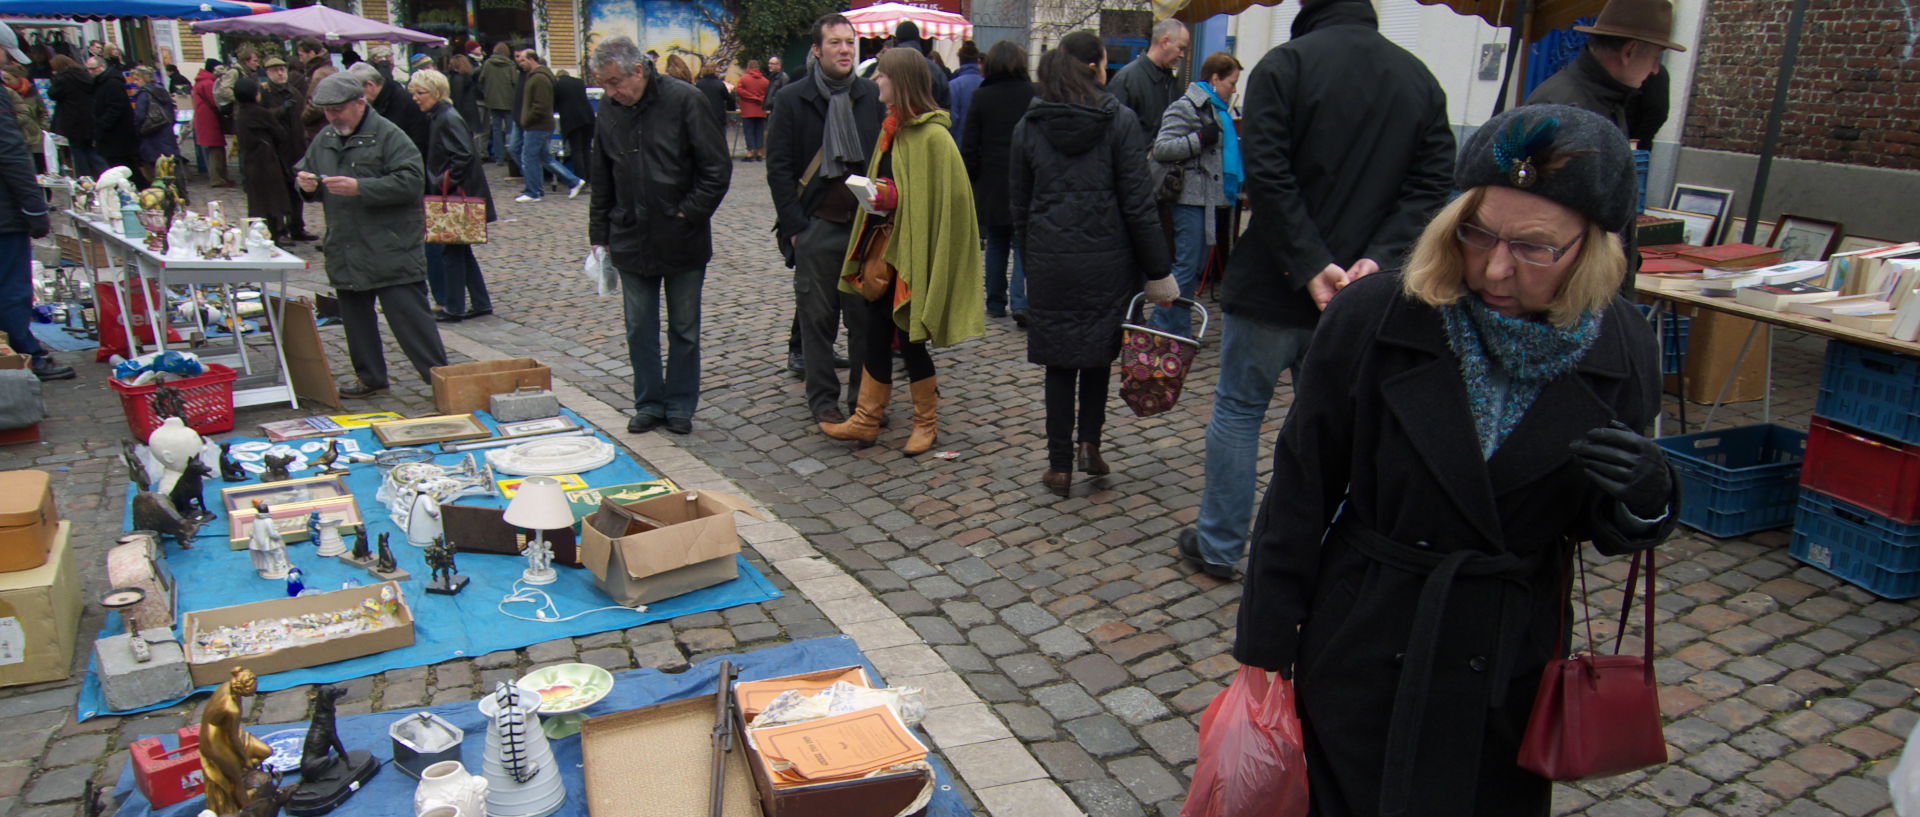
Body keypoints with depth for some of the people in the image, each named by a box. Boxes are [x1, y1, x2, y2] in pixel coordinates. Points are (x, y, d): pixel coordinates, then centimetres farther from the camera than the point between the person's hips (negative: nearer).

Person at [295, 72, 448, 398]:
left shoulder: (389, 135, -10)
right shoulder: (324, 139, 13)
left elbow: (411, 181, -20)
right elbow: (306, 170, 24)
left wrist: (360, 188, -25)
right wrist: (306, 183, -1)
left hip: (391, 251, -8)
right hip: (345, 252, 8)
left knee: (408, 315, -8)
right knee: (355, 316, 15)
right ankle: (370, 379, 28)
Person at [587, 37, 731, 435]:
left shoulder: (684, 100, -11)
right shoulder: (609, 109, 3)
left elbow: (718, 168, -9)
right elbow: (601, 180, 12)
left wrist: (691, 213, -12)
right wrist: (600, 235, 11)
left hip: (683, 240, -3)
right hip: (631, 239, 4)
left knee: (684, 329, 8)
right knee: (639, 330, 8)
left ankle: (680, 406, 20)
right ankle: (649, 403, 21)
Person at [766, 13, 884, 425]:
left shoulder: (873, 96, 6)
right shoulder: (792, 100, 1)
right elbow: (778, 168, 0)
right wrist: (794, 227, -7)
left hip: (865, 225, 2)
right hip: (815, 228, -1)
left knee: (867, 315, 6)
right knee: (817, 317, 5)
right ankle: (823, 398, 16)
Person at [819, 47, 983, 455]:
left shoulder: (932, 137, -17)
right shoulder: (895, 128, 10)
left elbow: (944, 200, -19)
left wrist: (893, 198, -21)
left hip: (913, 253, -8)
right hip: (886, 247, 8)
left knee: (909, 340, 3)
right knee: (876, 335, 11)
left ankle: (927, 423, 22)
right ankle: (865, 421, 20)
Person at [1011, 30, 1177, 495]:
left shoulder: (1029, 126, 4)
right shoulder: (1118, 121, -6)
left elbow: (1018, 206, 9)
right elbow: (1139, 205, -8)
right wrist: (1158, 273, -3)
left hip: (1049, 261, 2)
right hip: (1107, 260, -2)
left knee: (1058, 362, 9)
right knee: (1099, 352, 19)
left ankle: (1060, 466, 11)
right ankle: (1090, 441, 9)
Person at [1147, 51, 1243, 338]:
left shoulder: (1218, 109, 20)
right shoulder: (1185, 107, -10)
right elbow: (1161, 148, -19)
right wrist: (1201, 138, -22)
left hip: (1209, 198, 10)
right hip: (1191, 198, -10)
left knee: (1196, 267, 12)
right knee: (1187, 266, -9)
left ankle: (1179, 328, 20)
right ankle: (1162, 324, -1)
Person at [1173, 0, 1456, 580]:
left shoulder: (1284, 64, -9)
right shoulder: (1421, 80, 6)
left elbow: (1268, 180, -18)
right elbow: (1431, 186, -1)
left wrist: (1312, 266, -16)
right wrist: (1375, 259, -10)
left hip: (1270, 287, -4)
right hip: (1359, 296, 4)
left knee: (1238, 410, 11)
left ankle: (1218, 544, 20)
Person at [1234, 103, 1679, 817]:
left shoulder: (1617, 349, -8)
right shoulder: (1373, 317, -16)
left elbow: (1594, 525, 4)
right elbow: (1301, 490, -9)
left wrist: (1644, 500, -20)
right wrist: (1266, 647, -5)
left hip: (1511, 664, 2)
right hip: (1365, 648, -2)